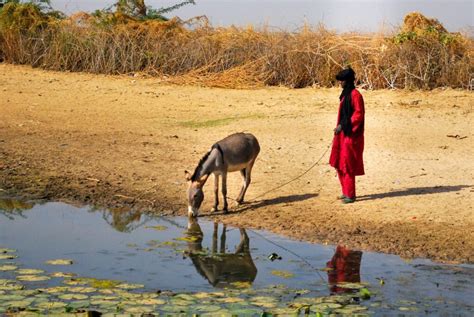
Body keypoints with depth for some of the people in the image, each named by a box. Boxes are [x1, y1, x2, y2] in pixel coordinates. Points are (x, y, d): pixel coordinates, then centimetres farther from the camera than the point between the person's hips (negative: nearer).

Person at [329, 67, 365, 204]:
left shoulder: (355, 95, -15)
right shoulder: (346, 94, 13)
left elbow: (359, 114, -19)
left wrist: (343, 126, -21)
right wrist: (339, 127, 16)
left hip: (350, 135, -10)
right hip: (343, 134, 10)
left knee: (347, 164, -7)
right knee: (339, 164, 13)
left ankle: (350, 195, -1)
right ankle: (346, 192, 22)